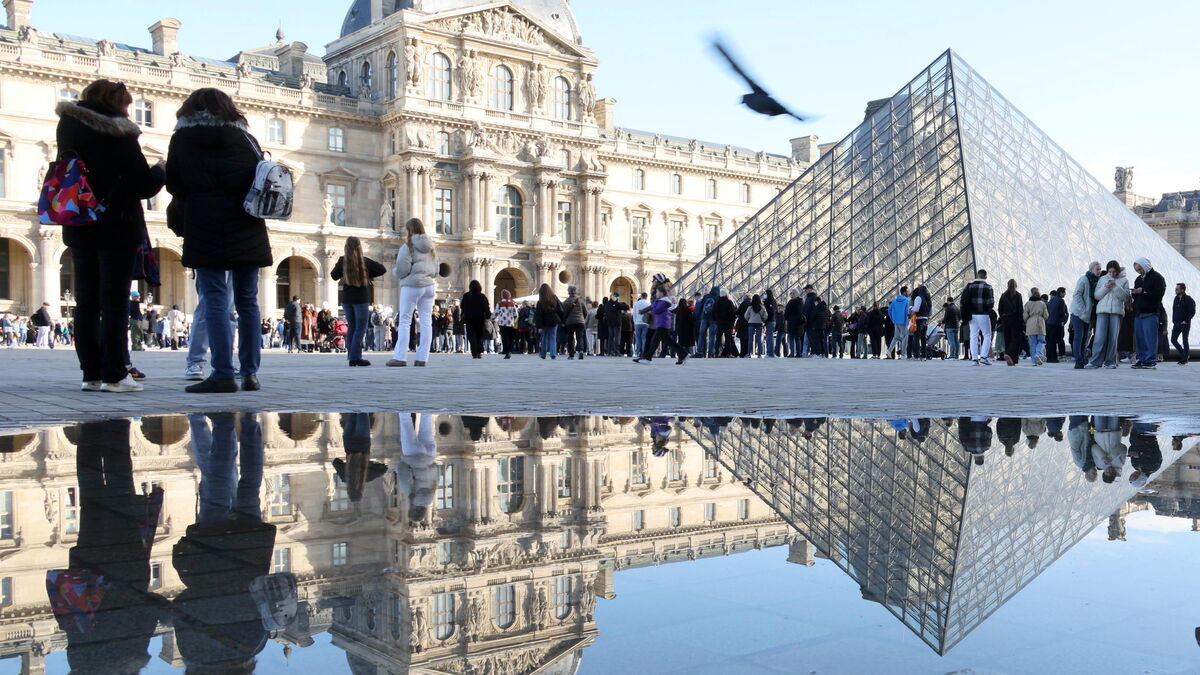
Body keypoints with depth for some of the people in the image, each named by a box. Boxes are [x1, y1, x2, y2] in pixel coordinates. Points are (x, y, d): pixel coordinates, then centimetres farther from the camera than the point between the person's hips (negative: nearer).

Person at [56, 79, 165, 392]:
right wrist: (160, 170, 7)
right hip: (117, 227, -6)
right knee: (115, 302, -4)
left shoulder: (68, 128, 8)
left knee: (86, 302, 8)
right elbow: (143, 186, -10)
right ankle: (113, 375, -6)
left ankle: (91, 373, 8)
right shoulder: (119, 133, -11)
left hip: (79, 228, 6)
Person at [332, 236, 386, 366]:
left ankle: (350, 355, 11)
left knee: (352, 327, 13)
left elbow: (334, 275, 10)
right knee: (360, 328, -2)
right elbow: (382, 270, 1)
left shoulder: (342, 261, -1)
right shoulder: (365, 261, -5)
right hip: (360, 299, -4)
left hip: (346, 299, 4)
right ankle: (355, 357, -11)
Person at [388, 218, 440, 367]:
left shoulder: (408, 247, -7)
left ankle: (400, 357, -6)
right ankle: (422, 358, 2)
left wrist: (395, 271, 8)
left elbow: (402, 269, -11)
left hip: (412, 285, -6)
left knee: (404, 321, -2)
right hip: (429, 286, 6)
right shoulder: (431, 249, 13)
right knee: (426, 322, 4)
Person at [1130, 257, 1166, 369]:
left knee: (1150, 337, -9)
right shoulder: (1138, 279, 22)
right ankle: (1141, 359, 10)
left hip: (1150, 313, -7)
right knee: (1139, 337, 6)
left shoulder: (1157, 277, -1)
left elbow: (1159, 293, -13)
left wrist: (1143, 291, -16)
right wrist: (1134, 293, 3)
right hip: (1138, 313, 7)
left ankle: (1150, 361, -9)